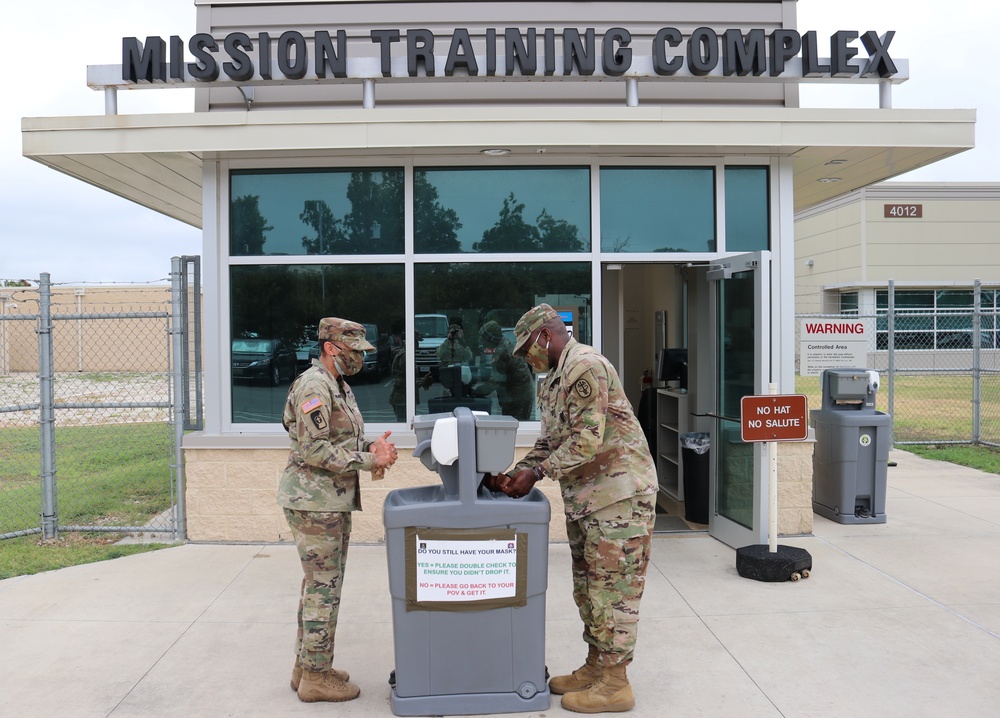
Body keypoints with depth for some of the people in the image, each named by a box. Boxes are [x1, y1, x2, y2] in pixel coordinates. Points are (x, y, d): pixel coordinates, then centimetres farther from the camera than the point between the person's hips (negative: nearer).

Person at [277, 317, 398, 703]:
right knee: (323, 587, -2)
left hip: (332, 500, 10)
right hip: (314, 501, -10)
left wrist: (369, 448, 1)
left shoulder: (337, 385, 15)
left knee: (320, 584, 17)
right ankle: (315, 677, 10)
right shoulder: (313, 386, -17)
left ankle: (308, 666, 28)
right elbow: (314, 450, -22)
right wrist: (369, 460, -20)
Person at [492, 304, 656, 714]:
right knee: (588, 585, 16)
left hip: (618, 492, -10)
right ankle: (595, 667, 29)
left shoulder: (585, 366, -17)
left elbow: (586, 440, -22)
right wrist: (518, 472, 2)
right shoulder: (553, 380, 15)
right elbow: (549, 440, 16)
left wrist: (537, 472, -17)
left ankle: (614, 684, 10)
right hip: (584, 496, 10)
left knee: (613, 587, -1)